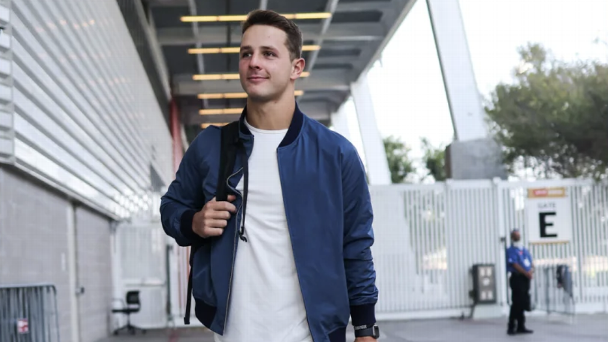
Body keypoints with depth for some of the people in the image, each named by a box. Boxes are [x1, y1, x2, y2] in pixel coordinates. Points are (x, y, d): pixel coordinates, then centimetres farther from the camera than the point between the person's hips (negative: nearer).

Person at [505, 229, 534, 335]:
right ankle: (511, 327, -5)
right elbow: (515, 264, -15)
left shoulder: (525, 250, 20)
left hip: (526, 279, 7)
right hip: (517, 278, -7)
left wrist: (531, 270, -5)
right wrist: (526, 273, -20)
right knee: (517, 303, -9)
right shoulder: (511, 250, -4)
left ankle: (521, 326, 15)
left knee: (523, 303, 9)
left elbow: (531, 263, 17)